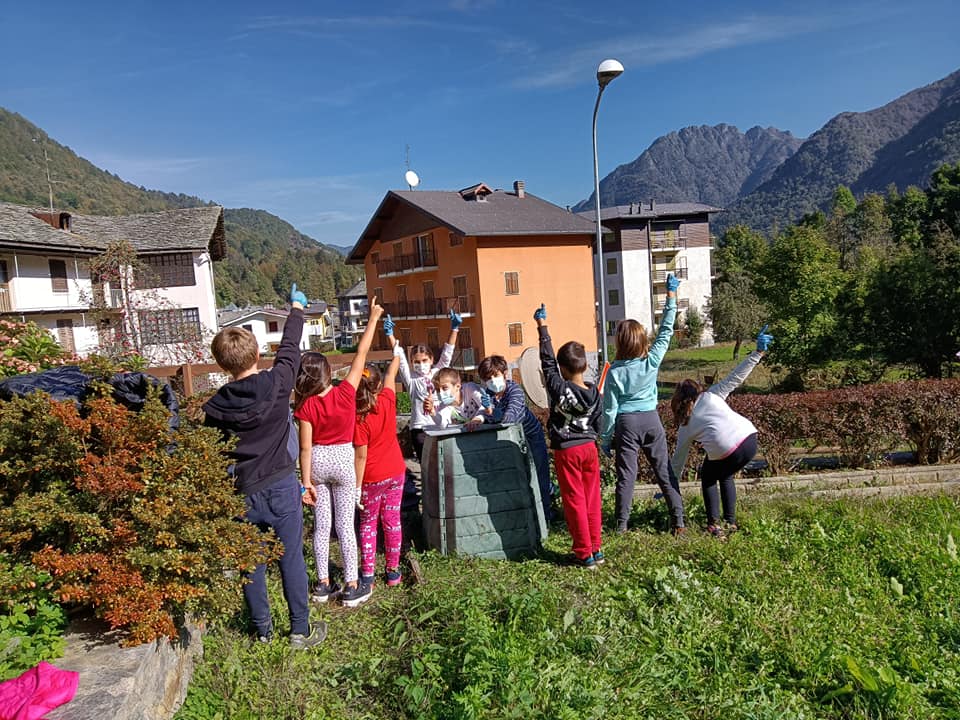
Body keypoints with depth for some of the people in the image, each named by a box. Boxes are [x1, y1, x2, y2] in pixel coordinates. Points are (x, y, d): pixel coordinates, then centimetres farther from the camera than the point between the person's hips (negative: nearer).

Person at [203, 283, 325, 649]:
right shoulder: (276, 384, -12)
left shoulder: (213, 408, -7)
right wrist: (297, 308, 22)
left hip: (242, 493, 2)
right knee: (291, 559, 9)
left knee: (251, 563, 15)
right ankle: (301, 630, 20)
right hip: (281, 487, -1)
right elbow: (290, 349, 5)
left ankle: (262, 630, 30)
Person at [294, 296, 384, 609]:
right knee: (345, 524, 5)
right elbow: (361, 355, -10)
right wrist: (373, 318, -3)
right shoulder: (345, 393, -16)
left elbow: (306, 447, -12)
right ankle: (352, 587, 9)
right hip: (342, 460, -1)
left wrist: (306, 481, -6)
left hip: (317, 463, 1)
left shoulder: (305, 406, -13)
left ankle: (323, 584, 21)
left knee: (321, 524, 12)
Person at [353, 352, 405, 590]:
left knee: (368, 524, 11)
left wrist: (357, 487, -10)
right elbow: (392, 375, 6)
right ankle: (393, 571, 22)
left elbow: (360, 457, -18)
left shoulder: (359, 419, -21)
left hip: (372, 478, -4)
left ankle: (367, 575, 14)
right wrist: (398, 352, 22)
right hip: (396, 472, 4)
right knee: (392, 520, 13)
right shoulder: (388, 402, -11)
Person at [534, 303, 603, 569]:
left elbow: (547, 360, -13)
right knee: (592, 500, 12)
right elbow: (597, 424, 4)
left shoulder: (560, 389, -17)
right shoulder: (594, 393, -4)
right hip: (589, 448, 5)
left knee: (574, 502, 4)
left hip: (566, 451, -4)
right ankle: (596, 549, 21)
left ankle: (585, 554, 10)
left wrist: (542, 327, -9)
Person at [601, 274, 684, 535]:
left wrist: (605, 439, 2)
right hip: (651, 420, 2)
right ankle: (678, 520, 14)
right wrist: (671, 297, 4)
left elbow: (610, 409, -7)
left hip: (626, 424, -2)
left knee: (626, 475, 4)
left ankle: (622, 524, 9)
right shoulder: (652, 360, -8)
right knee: (664, 471, 10)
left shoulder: (614, 371, -11)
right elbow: (665, 332, 1)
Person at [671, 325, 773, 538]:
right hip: (749, 439, 3)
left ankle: (714, 525, 18)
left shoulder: (685, 427, 18)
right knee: (726, 476, 31)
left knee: (708, 478, 28)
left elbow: (678, 460, 24)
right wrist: (758, 352, 7)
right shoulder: (711, 395, 18)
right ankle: (730, 522, 29)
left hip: (724, 452, -3)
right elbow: (736, 376, 6)